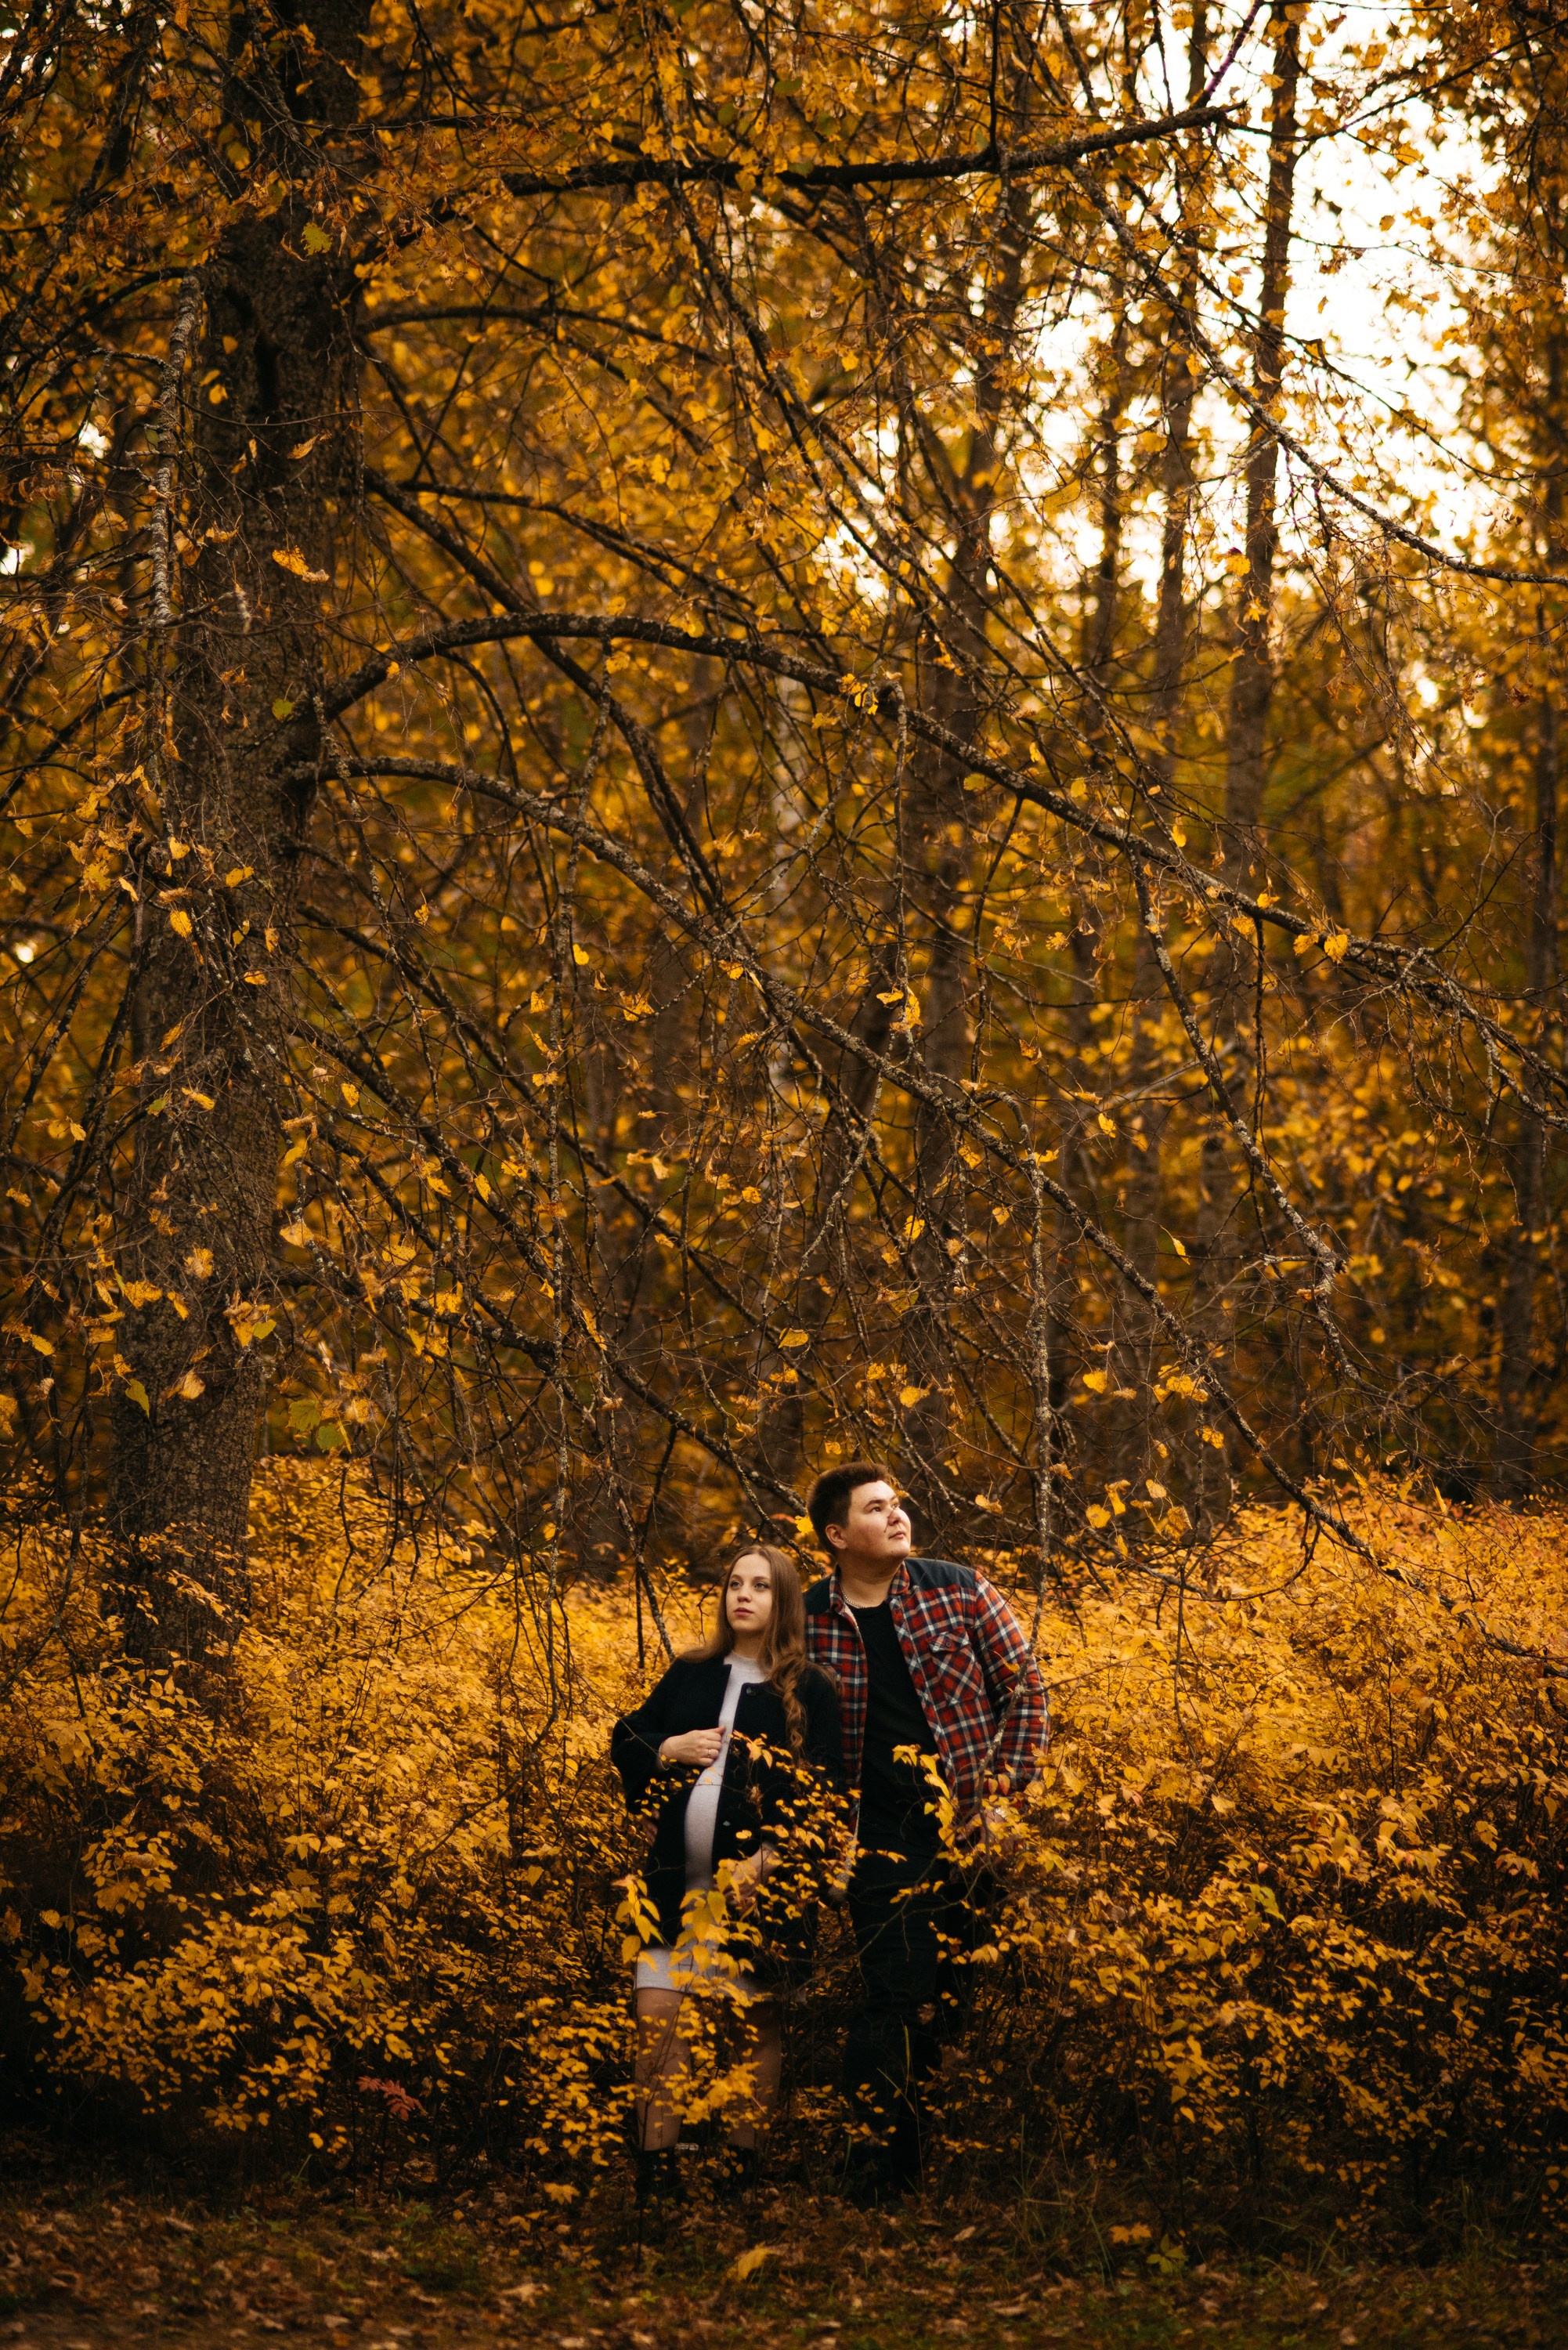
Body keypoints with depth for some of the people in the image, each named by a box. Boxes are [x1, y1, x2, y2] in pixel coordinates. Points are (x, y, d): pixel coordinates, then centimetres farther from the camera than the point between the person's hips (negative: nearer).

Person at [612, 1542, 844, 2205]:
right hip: (678, 1880, 3)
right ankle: (654, 2172, 5)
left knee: (756, 2025, 6)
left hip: (759, 1885, -3)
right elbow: (625, 1744, 18)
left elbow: (826, 1795, -6)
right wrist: (666, 1751, -3)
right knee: (658, 2017, -2)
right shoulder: (689, 1675, 11)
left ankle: (743, 2169, 15)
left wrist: (769, 1858, -16)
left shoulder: (810, 1691, -2)